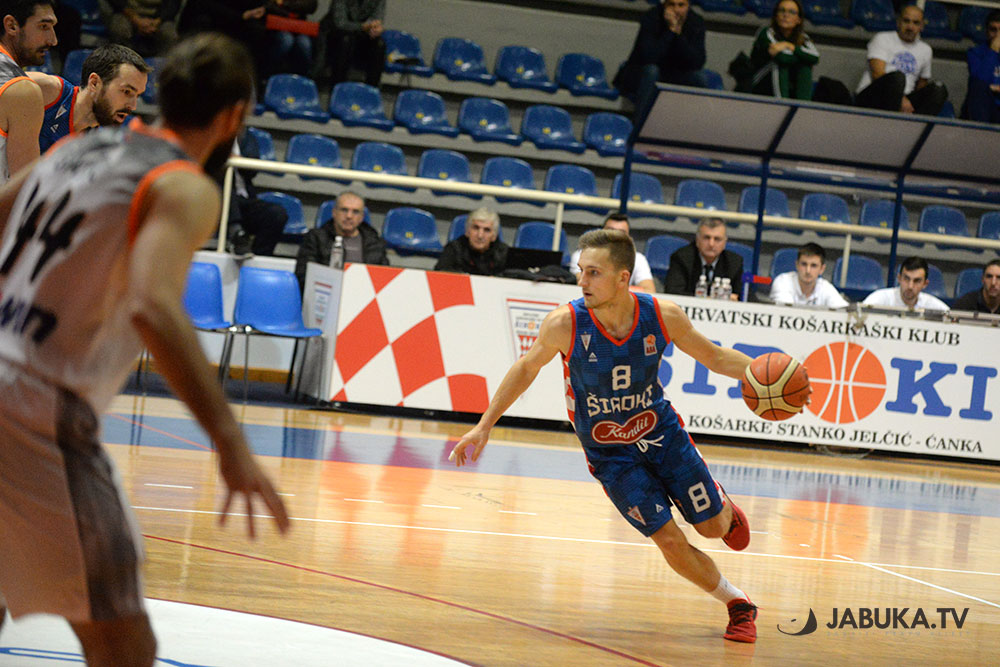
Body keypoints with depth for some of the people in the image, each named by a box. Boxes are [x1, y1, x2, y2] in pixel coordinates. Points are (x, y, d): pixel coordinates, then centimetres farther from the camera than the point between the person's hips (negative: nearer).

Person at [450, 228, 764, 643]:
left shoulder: (663, 316, -22)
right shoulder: (564, 324, -25)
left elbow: (714, 356, -5)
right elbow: (526, 368, -5)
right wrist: (484, 425, -3)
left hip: (661, 432, 2)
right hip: (609, 453, -2)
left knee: (713, 527, 9)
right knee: (670, 541, -10)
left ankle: (724, 505, 49)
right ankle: (738, 603, 15)